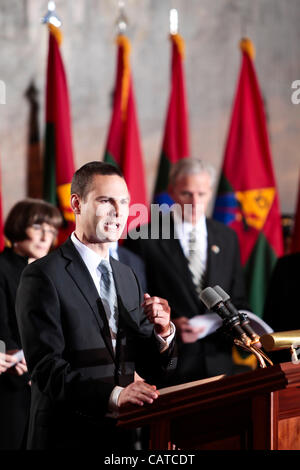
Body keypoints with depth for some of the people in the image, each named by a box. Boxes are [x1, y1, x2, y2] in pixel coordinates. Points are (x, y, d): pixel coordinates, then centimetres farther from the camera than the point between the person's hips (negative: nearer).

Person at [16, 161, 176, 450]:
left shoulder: (127, 277, 12)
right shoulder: (43, 276, -9)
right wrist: (113, 395, -29)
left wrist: (162, 332, -10)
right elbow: (46, 367, -18)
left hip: (122, 436, 6)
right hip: (67, 437, -6)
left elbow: (153, 372, 10)